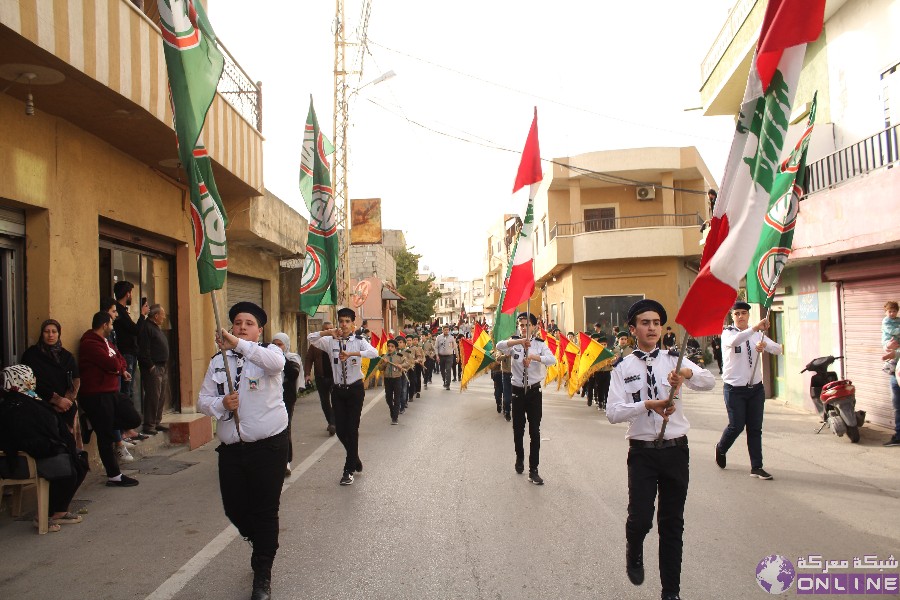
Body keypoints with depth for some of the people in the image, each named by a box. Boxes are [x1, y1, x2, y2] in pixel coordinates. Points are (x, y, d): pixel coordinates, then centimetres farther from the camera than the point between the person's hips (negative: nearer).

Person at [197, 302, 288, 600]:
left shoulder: (267, 352, -4)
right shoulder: (218, 361, 9)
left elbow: (276, 362, -30)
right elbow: (203, 399, 9)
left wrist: (238, 344, -40)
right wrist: (221, 404, -14)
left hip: (268, 445, -4)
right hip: (231, 447, 5)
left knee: (265, 511, 4)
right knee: (234, 508, 13)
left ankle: (262, 575, 22)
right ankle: (261, 546, 46)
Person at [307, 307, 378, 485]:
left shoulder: (359, 341, -5)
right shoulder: (330, 341, 3)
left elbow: (374, 352, -23)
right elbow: (311, 338, -7)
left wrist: (351, 353, -34)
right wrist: (328, 332, -21)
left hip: (355, 389, -3)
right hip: (338, 389, 3)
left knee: (352, 428, -1)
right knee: (340, 429, 6)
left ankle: (349, 470, 11)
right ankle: (355, 459, 31)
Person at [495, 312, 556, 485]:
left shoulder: (539, 344, -3)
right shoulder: (514, 343, -1)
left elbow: (552, 360, -18)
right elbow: (499, 346, -23)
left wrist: (533, 356, -32)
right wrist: (519, 341, -37)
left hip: (534, 391, -1)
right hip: (518, 391, 1)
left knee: (535, 431, -1)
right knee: (518, 429, 13)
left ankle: (533, 470, 5)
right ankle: (520, 458, 39)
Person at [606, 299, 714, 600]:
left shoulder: (674, 360, 3)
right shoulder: (623, 368, -2)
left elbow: (709, 382, -13)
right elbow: (613, 412, -12)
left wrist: (688, 373, -33)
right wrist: (648, 405, -26)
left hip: (676, 450, 2)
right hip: (642, 451, -2)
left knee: (673, 523, 10)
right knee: (640, 518, -8)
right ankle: (634, 556, 29)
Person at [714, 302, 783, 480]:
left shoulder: (758, 335, 9)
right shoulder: (728, 333, -5)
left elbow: (778, 350, -1)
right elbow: (733, 341, -30)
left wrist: (765, 345, -23)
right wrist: (755, 328, -42)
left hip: (756, 387, 4)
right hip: (735, 388, -4)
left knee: (755, 428, 6)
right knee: (736, 425, -3)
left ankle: (756, 467, 14)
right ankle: (721, 449, 27)